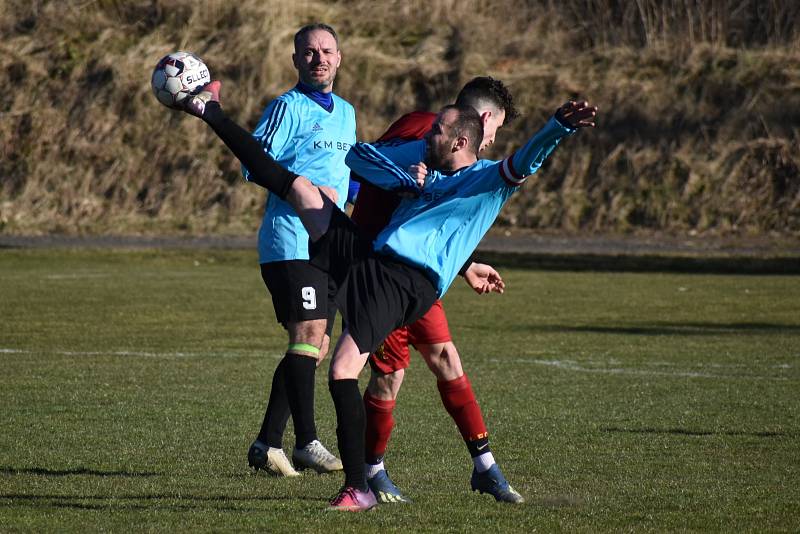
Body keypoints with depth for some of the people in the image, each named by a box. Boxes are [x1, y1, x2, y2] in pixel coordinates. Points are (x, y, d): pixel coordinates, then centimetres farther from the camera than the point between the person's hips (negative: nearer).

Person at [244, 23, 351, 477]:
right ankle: (307, 444, -18)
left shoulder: (346, 113, 19)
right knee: (308, 334, -17)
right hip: (291, 241, -8)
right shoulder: (288, 107, -5)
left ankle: (267, 444, 11)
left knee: (315, 348, 6)